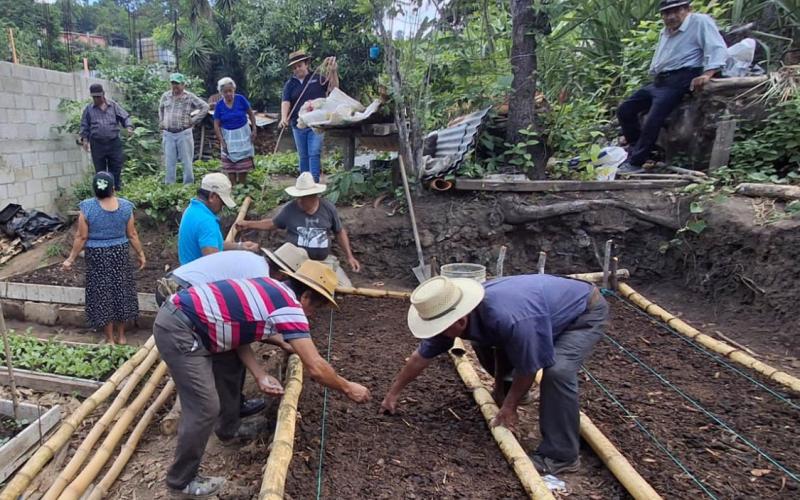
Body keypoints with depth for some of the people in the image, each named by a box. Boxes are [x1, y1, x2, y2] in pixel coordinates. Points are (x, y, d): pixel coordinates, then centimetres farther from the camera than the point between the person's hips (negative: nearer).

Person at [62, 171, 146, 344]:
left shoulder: (87, 207, -14)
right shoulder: (125, 206, -8)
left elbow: (81, 237, -10)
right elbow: (132, 235, -3)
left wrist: (71, 259, 1)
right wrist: (141, 254, 10)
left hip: (97, 256, -2)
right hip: (120, 253, 2)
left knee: (103, 295, 8)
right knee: (121, 292, 15)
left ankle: (110, 339, 17)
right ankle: (121, 336, 24)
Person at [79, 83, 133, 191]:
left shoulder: (113, 106, 5)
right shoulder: (88, 109, 7)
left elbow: (125, 117, 6)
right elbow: (84, 126, 12)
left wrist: (129, 126, -14)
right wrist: (85, 139, 2)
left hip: (114, 143, 0)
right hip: (97, 144, 0)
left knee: (116, 167, 3)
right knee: (100, 169, 5)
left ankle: (117, 189, 14)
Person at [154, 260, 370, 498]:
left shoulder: (272, 290, 13)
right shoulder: (290, 307, -13)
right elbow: (315, 367, -14)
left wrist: (260, 376, 4)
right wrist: (348, 388, 1)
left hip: (183, 316, 10)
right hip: (178, 330, -10)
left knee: (228, 367, 25)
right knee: (205, 408, -5)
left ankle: (229, 429, 45)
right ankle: (182, 480, 15)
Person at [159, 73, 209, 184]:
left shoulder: (190, 97, -3)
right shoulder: (165, 96, 9)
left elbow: (205, 107, -2)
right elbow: (161, 109, 27)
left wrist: (194, 120, -4)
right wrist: (161, 122, 19)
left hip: (184, 134, -3)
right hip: (168, 134, 3)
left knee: (187, 161, 0)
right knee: (169, 162, 5)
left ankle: (188, 184, 7)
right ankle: (169, 185, 12)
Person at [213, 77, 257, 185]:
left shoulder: (241, 99, -11)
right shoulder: (219, 105, -8)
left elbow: (251, 114, 2)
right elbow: (216, 125, -4)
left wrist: (254, 129, -5)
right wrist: (222, 142, -10)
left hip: (243, 134, -1)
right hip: (228, 136, 1)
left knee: (243, 164, 3)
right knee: (230, 166, 3)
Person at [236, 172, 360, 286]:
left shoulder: (328, 208, -3)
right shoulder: (290, 209, -6)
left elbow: (340, 232, 9)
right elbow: (272, 224, 12)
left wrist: (349, 256, 2)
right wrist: (248, 224, 2)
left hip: (324, 260, 2)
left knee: (345, 288, -9)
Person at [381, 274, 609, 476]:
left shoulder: (511, 319, -42)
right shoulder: (456, 313, -17)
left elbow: (528, 368, -23)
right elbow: (421, 356, -3)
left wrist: (509, 407, -8)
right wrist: (393, 393, 8)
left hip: (586, 311, -7)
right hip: (553, 305, 8)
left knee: (557, 370, -30)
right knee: (483, 343, 6)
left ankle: (560, 456, -12)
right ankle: (509, 389, 31)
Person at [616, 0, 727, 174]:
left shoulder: (700, 22, -2)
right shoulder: (665, 32, 24)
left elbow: (718, 48, -14)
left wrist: (707, 74, -29)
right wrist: (654, 74, 15)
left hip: (678, 80, -9)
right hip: (659, 81, 9)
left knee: (652, 120, -23)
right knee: (624, 110, 5)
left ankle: (635, 163, -17)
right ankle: (636, 149, 13)